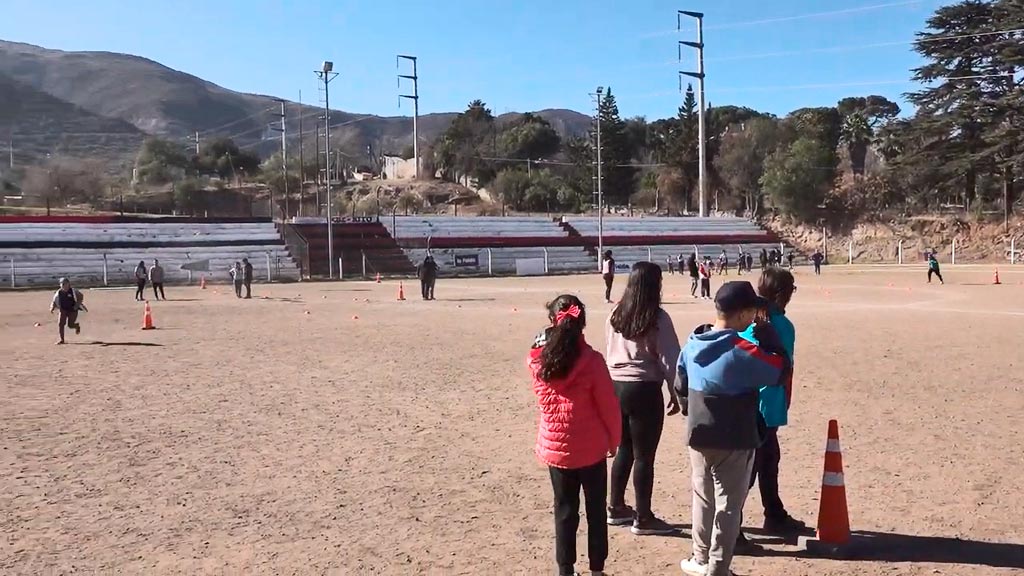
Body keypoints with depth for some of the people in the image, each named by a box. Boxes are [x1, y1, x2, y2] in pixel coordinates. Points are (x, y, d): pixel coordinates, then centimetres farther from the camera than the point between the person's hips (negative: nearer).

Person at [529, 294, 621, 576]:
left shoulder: (537, 360, -8)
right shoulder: (591, 360, -17)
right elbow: (609, 406, -10)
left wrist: (543, 340, 8)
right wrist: (614, 440, 7)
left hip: (554, 447, 3)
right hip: (590, 448, -2)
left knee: (565, 511, 15)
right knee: (596, 510, 15)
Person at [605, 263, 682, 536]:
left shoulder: (615, 316, 6)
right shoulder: (658, 319, -13)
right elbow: (669, 360, -11)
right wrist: (675, 394, -1)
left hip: (615, 387, 7)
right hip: (644, 390, -7)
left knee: (624, 450, 20)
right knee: (644, 456, 4)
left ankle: (616, 508, 30)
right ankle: (643, 519, 14)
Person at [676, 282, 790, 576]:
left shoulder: (693, 344, 0)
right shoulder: (741, 351, -22)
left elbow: (681, 386, 10)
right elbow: (779, 370, -12)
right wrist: (768, 337, -3)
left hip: (698, 436, 6)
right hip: (734, 441, -6)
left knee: (702, 498, 21)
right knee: (728, 506, 7)